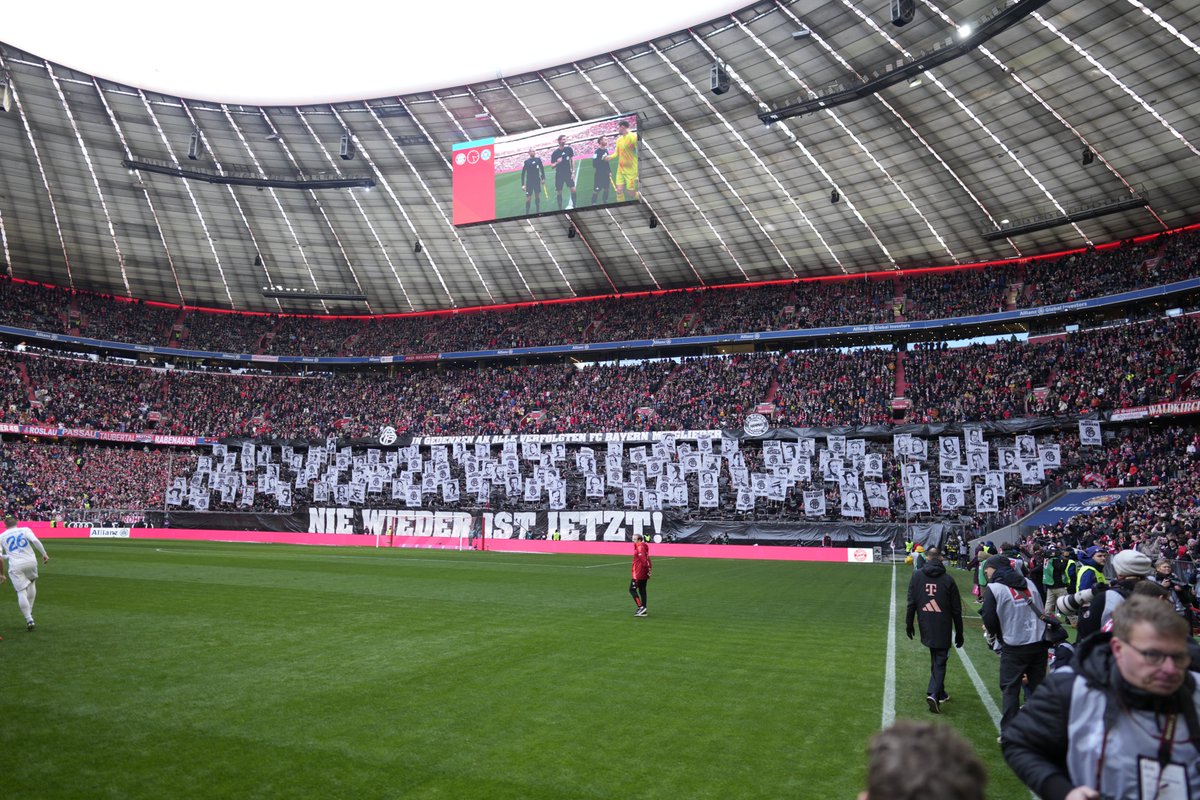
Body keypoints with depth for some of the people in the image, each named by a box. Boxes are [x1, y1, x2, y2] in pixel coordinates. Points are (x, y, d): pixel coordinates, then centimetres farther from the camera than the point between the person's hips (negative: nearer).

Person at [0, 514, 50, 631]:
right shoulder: (25, 530, 9)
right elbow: (35, 541, -10)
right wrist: (44, 554, -5)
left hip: (15, 565, -1)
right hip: (31, 562, 1)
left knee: (21, 592, 0)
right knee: (32, 582, 27)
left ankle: (29, 620, -7)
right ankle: (29, 612, 26)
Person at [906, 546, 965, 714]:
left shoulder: (917, 576, -1)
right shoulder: (948, 579, -6)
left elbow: (911, 602, -1)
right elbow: (956, 610, -1)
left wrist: (909, 623, 9)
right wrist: (959, 633, 8)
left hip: (925, 627, 3)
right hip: (943, 629, -3)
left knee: (935, 660, 20)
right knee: (940, 661, 2)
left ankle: (940, 694, 27)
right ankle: (934, 694, -14)